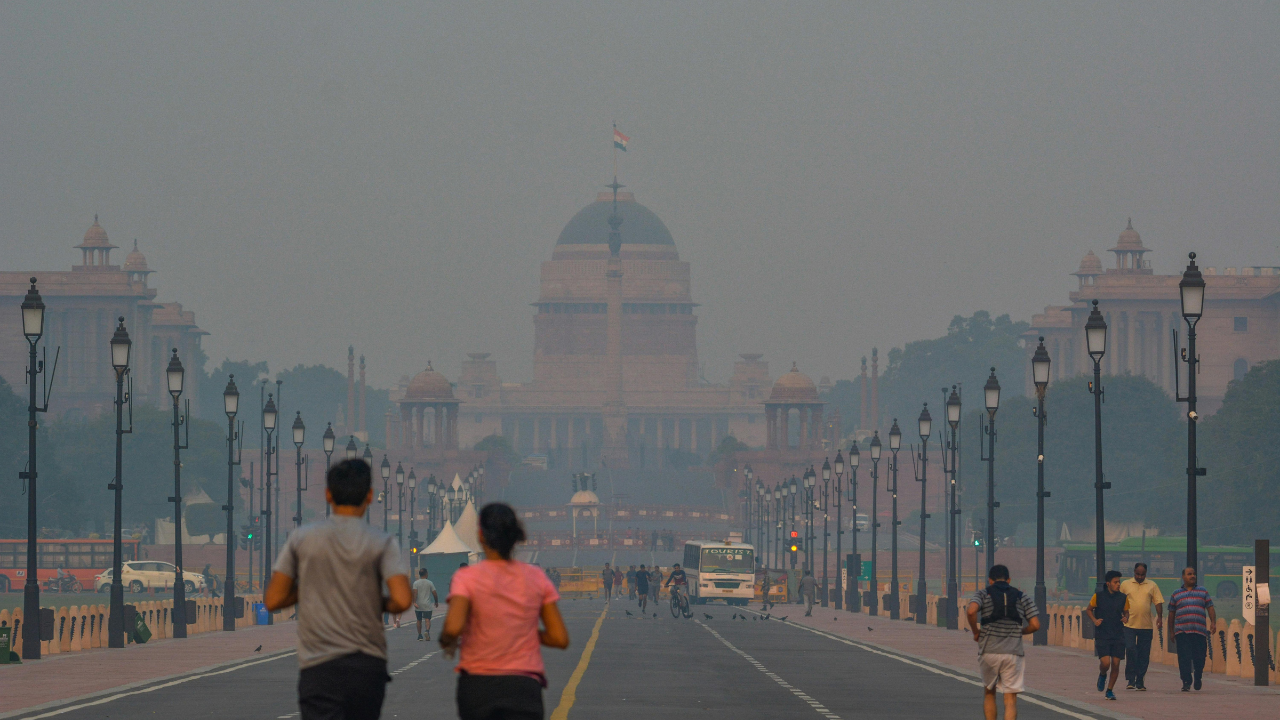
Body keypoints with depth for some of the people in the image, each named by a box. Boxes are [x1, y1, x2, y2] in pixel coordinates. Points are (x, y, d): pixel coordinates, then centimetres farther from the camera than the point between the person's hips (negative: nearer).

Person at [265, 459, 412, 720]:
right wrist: (379, 604, 8)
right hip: (369, 664, 1)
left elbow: (273, 600, 2)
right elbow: (401, 600, -14)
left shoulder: (301, 538, 1)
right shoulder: (382, 544, -2)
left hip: (319, 666, -1)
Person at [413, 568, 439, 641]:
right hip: (427, 605, -1)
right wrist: (436, 602, 14)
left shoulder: (416, 583, 1)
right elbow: (435, 594, 0)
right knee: (427, 620, -5)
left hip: (418, 606, 1)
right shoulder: (430, 583, 0)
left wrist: (414, 602, -18)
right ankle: (427, 630, -34)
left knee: (419, 620, 14)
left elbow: (415, 593, -13)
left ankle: (420, 635, 17)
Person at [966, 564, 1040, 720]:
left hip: (989, 651, 0)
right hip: (1013, 653, 0)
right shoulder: (1021, 596, 11)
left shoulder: (983, 594, 5)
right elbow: (1035, 625, 4)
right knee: (1011, 699, -1)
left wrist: (976, 632, -1)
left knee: (989, 693, 21)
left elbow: (971, 611, -17)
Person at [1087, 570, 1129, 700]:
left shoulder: (1123, 598, 4)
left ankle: (1110, 690, 16)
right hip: (1102, 635, -2)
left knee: (1115, 664, -1)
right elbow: (1088, 610, 11)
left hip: (1118, 636, 2)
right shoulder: (1098, 596, -3)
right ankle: (1102, 675, 22)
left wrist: (1126, 618, -5)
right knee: (1105, 663, -14)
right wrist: (1094, 620, -7)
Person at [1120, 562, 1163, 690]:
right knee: (1130, 651, -12)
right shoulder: (1125, 585, 7)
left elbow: (1158, 602, 6)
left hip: (1146, 626, 1)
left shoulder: (1152, 586, 9)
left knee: (1144, 656, 3)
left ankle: (1140, 682, 12)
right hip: (1129, 625, -1)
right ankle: (1130, 680, -5)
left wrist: (1159, 616, -7)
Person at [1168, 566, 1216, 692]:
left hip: (1199, 631, 0)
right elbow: (1171, 614, 16)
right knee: (1184, 658, -9)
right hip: (1182, 632, 0)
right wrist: (1171, 631, 12)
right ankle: (1186, 682, -6)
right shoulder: (1176, 595, 14)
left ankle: (1197, 678, 25)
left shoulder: (1203, 592, 15)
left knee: (1199, 657, 0)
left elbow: (1210, 608, 11)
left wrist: (1213, 622, -6)